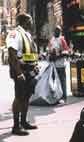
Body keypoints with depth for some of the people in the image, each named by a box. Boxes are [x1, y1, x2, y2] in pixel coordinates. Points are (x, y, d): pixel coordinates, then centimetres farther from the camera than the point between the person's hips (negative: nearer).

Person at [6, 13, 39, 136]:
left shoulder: (28, 34, 17)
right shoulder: (15, 34, -13)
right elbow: (12, 54, -21)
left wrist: (35, 66, 13)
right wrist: (19, 73, -25)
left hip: (30, 71, 9)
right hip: (21, 71, -9)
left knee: (26, 97, 13)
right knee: (19, 98, -5)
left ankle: (23, 122, 24)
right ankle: (16, 126, 1)